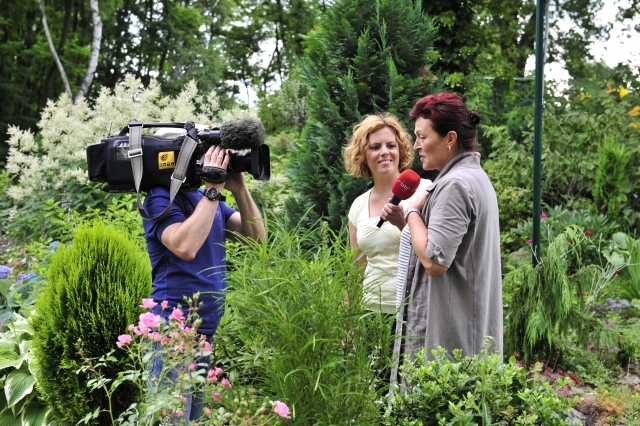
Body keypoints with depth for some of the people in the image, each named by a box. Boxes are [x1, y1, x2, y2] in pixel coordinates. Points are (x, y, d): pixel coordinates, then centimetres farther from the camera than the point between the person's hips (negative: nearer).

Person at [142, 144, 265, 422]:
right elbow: (186, 247, -26)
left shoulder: (208, 199, 14)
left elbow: (255, 235, 8)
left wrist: (239, 189, -6)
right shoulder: (161, 197, -9)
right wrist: (213, 189, -21)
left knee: (195, 417, 15)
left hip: (206, 331, 8)